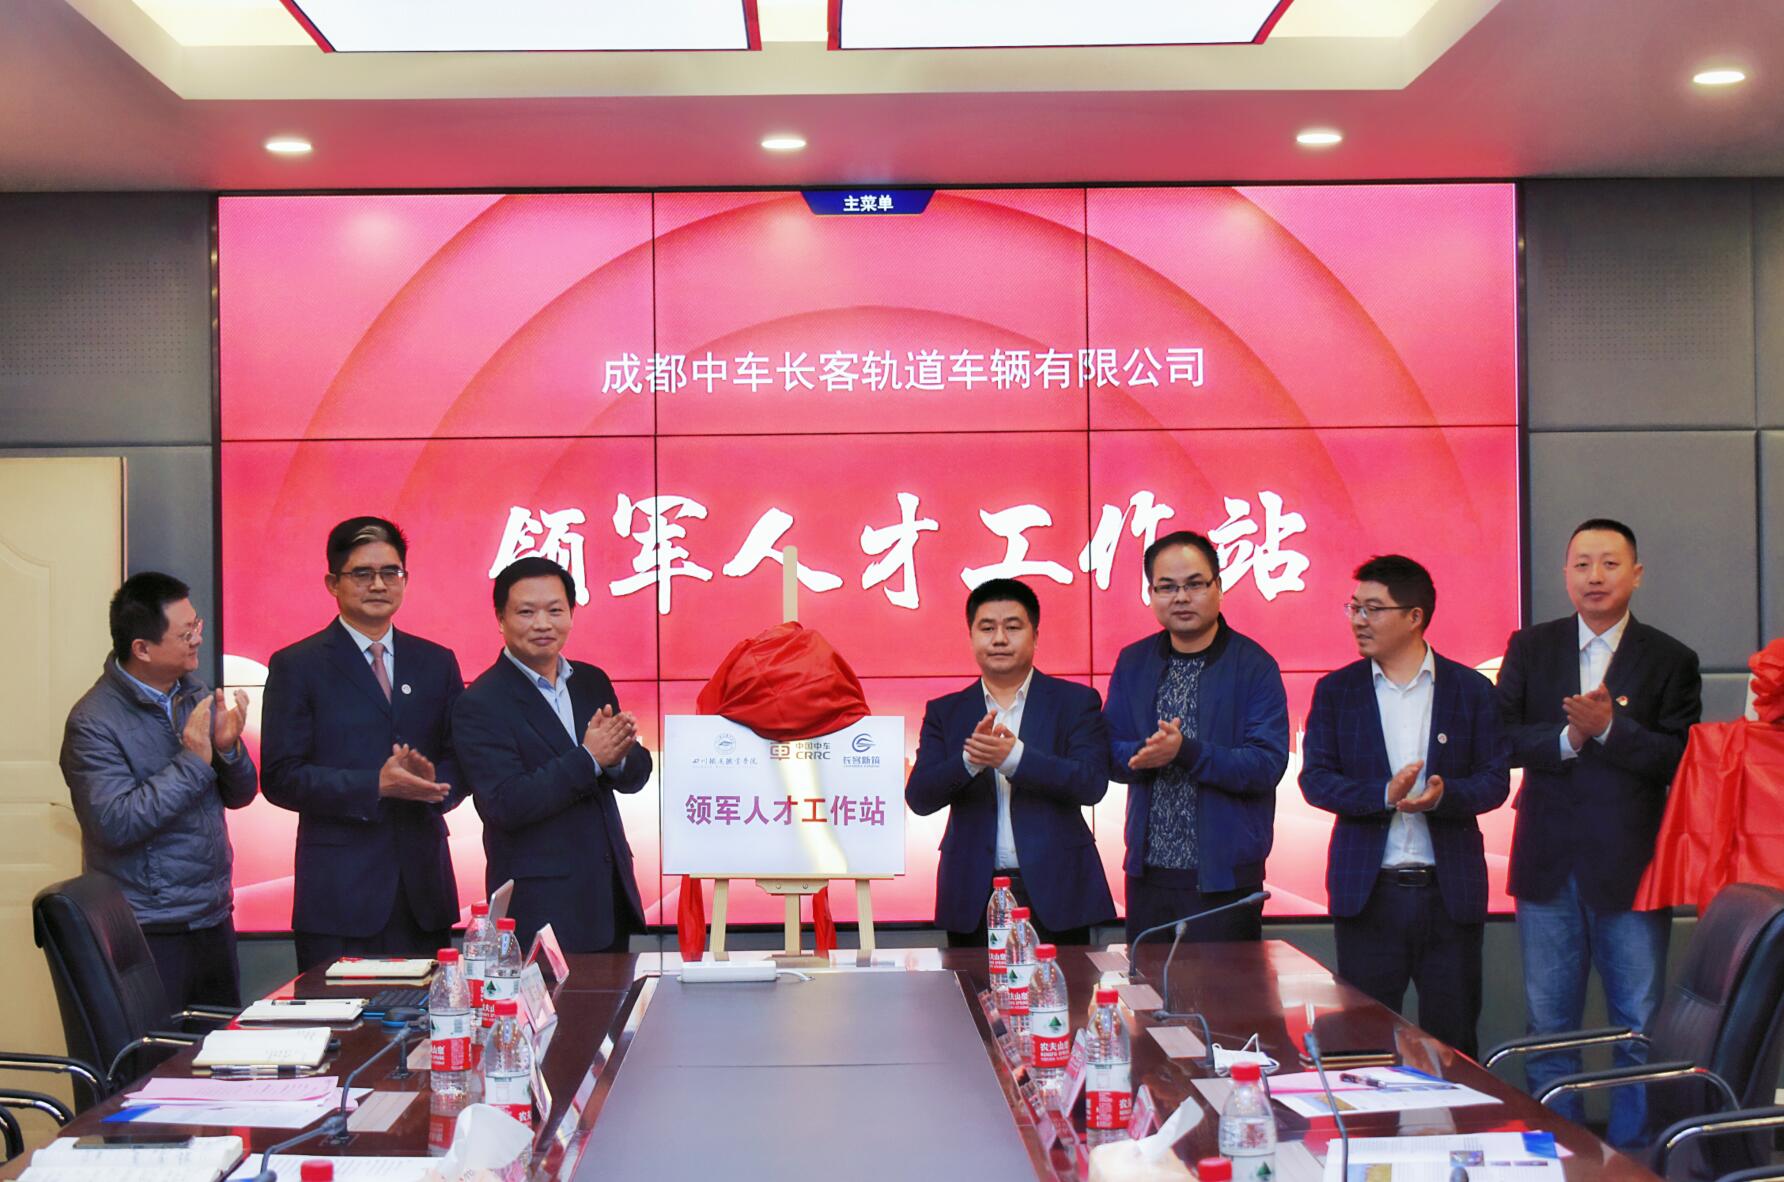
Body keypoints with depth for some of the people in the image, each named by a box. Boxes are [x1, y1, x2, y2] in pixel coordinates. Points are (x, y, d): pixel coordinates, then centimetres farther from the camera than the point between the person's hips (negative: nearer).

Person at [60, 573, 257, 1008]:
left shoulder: (196, 694, 7)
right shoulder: (93, 723, -13)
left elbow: (239, 796, 11)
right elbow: (116, 824, -22)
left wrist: (228, 748, -10)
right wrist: (193, 761, -21)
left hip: (214, 919, 6)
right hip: (150, 935, -6)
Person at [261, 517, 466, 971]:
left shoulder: (437, 663, 13)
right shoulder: (296, 666, 1)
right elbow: (280, 778, -6)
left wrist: (434, 781, -12)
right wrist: (376, 785, -17)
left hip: (423, 886, 4)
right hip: (339, 893, -4)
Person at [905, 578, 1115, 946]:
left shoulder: (1076, 702, 6)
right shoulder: (945, 712, 11)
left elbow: (1092, 784, -8)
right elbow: (919, 798, 0)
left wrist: (1015, 757, -21)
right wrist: (970, 760, -19)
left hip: (1055, 893, -1)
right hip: (974, 898, 1)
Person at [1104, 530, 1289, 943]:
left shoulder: (1255, 667, -6)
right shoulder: (1132, 663, 8)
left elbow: (1267, 765, -14)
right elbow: (1109, 754, 6)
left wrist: (1185, 751, -27)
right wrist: (1145, 753, -17)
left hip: (1223, 878, -4)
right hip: (1148, 874, 4)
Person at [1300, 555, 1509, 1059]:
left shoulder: (1471, 690, 5)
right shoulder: (1335, 691, 7)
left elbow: (1495, 781, 2)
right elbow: (1315, 780, -1)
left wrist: (1444, 794, -19)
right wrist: (1385, 794, -17)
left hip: (1451, 893, 0)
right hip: (1368, 891, 0)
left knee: (1453, 1044, 6)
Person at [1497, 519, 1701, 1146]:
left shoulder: (1671, 660, 0)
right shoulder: (1530, 648, 7)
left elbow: (1679, 760, -9)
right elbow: (1500, 737, -2)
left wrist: (1609, 729, -21)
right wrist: (1568, 737, -16)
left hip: (1630, 865, -2)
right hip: (1549, 862, 2)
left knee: (1641, 1027, 2)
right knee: (1548, 1023, 11)